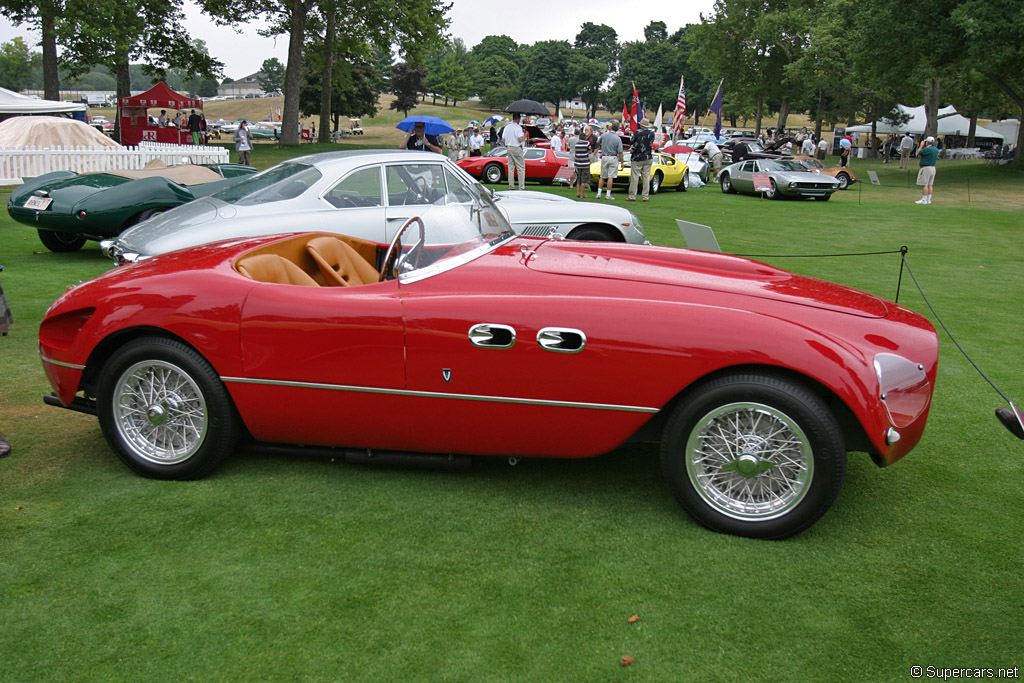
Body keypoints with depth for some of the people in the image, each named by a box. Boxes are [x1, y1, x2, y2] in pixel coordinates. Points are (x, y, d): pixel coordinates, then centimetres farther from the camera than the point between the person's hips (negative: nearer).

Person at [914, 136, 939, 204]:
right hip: (933, 167, 9)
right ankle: (928, 199, 11)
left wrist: (921, 145, 3)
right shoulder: (936, 149, 9)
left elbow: (918, 153, -7)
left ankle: (924, 200, -8)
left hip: (926, 168, -9)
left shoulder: (927, 149, -17)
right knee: (930, 185, 9)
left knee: (925, 184, -7)